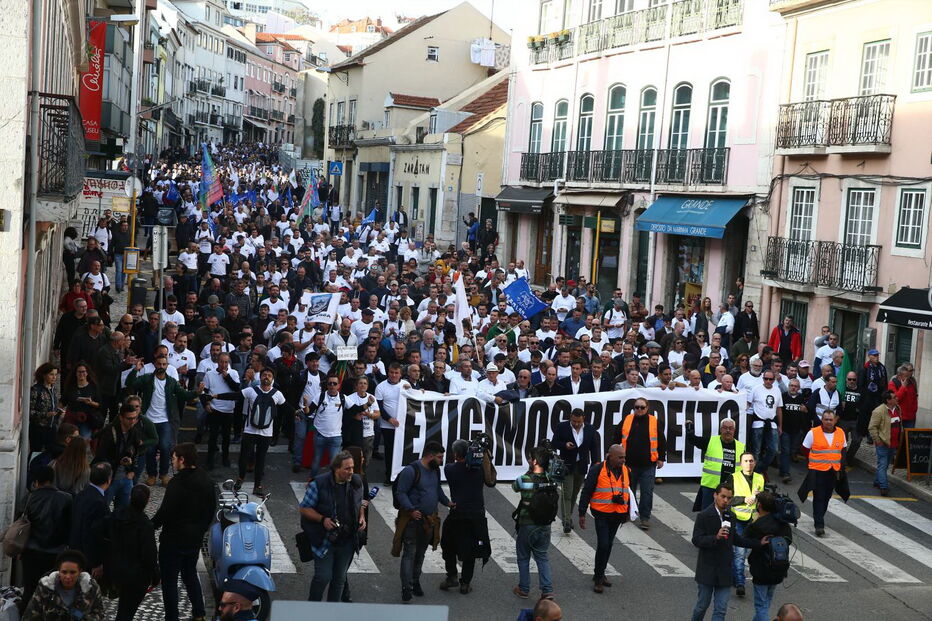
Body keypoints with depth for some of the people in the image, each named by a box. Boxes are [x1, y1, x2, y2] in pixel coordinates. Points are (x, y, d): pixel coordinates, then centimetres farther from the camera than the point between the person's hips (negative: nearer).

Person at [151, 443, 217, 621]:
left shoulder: (177, 483, -23)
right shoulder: (206, 481, 2)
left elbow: (165, 512, -23)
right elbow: (212, 508, 11)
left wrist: (150, 526, -7)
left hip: (174, 540, -8)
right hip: (195, 538, 8)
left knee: (169, 580, 4)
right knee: (190, 574, 24)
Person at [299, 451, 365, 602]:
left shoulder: (357, 483, 0)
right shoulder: (319, 484, -16)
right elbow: (303, 508, -9)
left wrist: (362, 516, -3)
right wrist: (323, 519, -22)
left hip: (347, 542, 5)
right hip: (324, 541, -5)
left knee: (340, 578, 13)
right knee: (323, 577, -5)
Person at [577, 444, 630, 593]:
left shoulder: (625, 471, 7)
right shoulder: (597, 469, -11)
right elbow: (586, 492, -8)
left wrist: (627, 513, 23)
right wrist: (582, 514, -9)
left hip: (617, 515, 6)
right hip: (602, 514, -6)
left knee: (608, 545, 14)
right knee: (603, 545, -11)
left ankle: (600, 574, 27)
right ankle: (598, 578, 1)